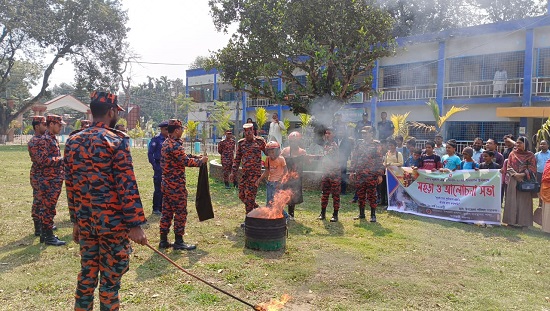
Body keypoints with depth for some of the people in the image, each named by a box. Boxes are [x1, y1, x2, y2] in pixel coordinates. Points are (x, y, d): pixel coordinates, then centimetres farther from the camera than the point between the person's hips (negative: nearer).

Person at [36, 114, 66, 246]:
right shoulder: (44, 140, -15)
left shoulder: (53, 139, 16)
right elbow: (42, 160, -23)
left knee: (47, 208, 15)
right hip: (49, 181, -10)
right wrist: (60, 160, -18)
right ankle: (49, 237, 3)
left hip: (55, 180, 10)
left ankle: (45, 233, 24)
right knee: (48, 208, -3)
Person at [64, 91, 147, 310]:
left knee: (86, 275, 18)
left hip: (85, 221, 6)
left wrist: (76, 220, 19)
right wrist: (135, 224, -15)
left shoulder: (73, 142, 7)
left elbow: (70, 186, 11)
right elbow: (127, 186, -17)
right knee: (110, 279, 6)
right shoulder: (116, 141, -12)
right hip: (112, 222, -6)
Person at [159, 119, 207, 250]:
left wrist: (196, 157, 12)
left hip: (166, 183, 10)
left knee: (167, 211, 13)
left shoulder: (166, 143, 13)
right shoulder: (175, 145, -19)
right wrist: (201, 161, -6)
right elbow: (186, 161, -20)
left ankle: (163, 240, 20)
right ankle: (179, 242, 7)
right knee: (180, 212, 0)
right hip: (176, 185, -10)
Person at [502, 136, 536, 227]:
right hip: (513, 180, 2)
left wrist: (523, 174, -16)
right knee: (512, 200, 1)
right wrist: (515, 174, -12)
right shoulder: (512, 153, 8)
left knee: (524, 201, -1)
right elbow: (508, 166, 3)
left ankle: (522, 221, 3)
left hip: (525, 181, -2)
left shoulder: (530, 155, 3)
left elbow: (532, 168, -3)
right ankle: (512, 220, 5)